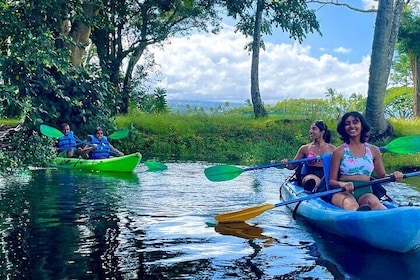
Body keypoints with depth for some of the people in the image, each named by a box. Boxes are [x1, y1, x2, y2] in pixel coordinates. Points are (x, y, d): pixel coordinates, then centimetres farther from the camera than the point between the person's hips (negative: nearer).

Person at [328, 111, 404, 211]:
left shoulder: (373, 150, 14)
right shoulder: (339, 152, 6)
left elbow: (382, 176, 20)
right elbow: (331, 181, 4)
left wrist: (393, 176, -3)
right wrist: (343, 184, -18)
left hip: (365, 192, 3)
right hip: (343, 192, -3)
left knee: (374, 202, -35)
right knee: (351, 204, -40)